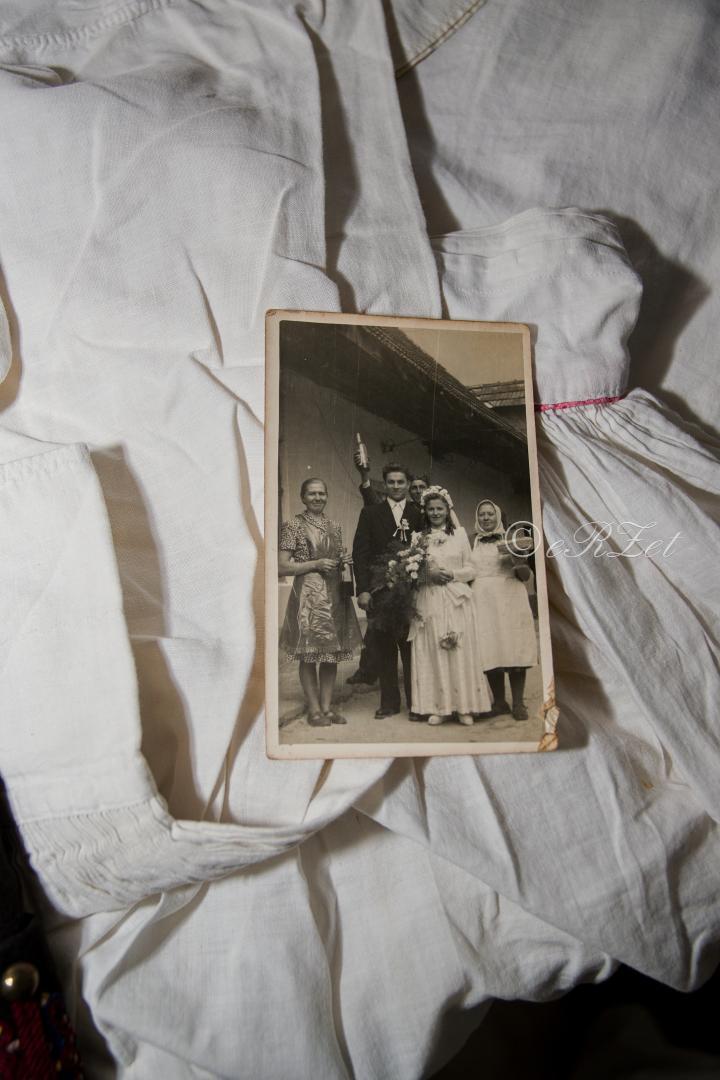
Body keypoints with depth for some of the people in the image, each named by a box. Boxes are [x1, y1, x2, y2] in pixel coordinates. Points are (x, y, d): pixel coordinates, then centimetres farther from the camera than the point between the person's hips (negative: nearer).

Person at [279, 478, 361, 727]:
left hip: (334, 594, 6)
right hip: (308, 595, -5)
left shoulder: (334, 527, 13)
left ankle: (327, 706, 16)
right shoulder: (294, 526, -4)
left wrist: (344, 562, 2)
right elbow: (282, 566, -8)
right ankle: (314, 709, 10)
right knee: (309, 654, 0)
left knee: (332, 652, 7)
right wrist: (316, 564, -14)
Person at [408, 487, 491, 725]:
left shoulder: (460, 533, 6)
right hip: (429, 602, 0)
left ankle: (464, 707, 9)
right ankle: (437, 707, 8)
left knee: (460, 652, 1)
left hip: (457, 600, 0)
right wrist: (428, 574, -12)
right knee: (433, 653, 0)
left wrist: (453, 574, -10)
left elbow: (470, 569, 7)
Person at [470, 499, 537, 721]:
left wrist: (515, 556, -16)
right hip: (482, 601, 2)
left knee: (513, 649, -4)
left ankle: (518, 703, 3)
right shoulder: (472, 542, 12)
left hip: (509, 599, -1)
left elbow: (525, 574, 2)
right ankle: (499, 702, 9)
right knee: (490, 652, -1)